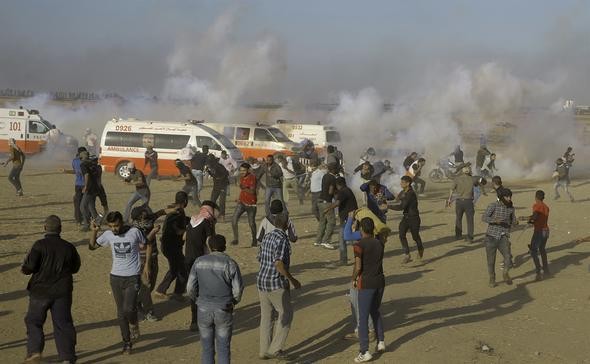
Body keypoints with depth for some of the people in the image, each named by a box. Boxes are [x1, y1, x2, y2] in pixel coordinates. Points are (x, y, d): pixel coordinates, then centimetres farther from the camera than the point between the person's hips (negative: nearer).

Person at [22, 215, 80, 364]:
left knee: (33, 321, 14)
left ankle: (35, 351, 1)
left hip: (41, 291, -3)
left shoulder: (40, 245, -13)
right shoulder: (68, 247, -1)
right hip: (62, 292, 3)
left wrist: (24, 268, 6)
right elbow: (75, 268, 12)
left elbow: (28, 268, -16)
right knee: (63, 323, 9)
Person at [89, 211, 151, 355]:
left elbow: (147, 246, 5)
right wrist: (94, 231, -7)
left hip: (132, 277, -3)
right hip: (116, 277, 3)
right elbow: (92, 246, 10)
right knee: (121, 312, 8)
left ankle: (134, 324, 17)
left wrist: (147, 265, 0)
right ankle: (127, 342, 21)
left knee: (128, 308, -17)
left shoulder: (134, 232, -9)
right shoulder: (108, 235, -1)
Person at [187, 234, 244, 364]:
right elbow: (238, 289, -10)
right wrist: (234, 301, 11)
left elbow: (190, 288, -2)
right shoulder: (231, 263, -9)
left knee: (207, 348, 12)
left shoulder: (199, 262, -2)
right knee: (223, 349, 8)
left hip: (204, 310, 2)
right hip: (224, 311, -2)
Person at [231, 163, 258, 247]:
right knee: (234, 220, -8)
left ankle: (254, 239, 21)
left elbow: (252, 191, -24)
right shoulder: (241, 177, 7)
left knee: (251, 223, -1)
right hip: (242, 202, 6)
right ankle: (235, 238, 3)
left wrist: (244, 188, -37)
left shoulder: (252, 177, -14)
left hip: (251, 204, -6)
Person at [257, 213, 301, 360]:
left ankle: (264, 350, 18)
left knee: (266, 316, 14)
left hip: (262, 281, 8)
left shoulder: (267, 237, 8)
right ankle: (275, 348, 2)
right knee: (286, 314, 5)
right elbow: (279, 264, -27)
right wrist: (292, 280, -17)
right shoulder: (282, 239, -18)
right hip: (277, 283, -8)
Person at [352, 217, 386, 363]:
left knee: (363, 317, 0)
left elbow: (358, 267, -17)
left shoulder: (359, 245, -13)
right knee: (375, 311, 27)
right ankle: (381, 341, 23)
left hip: (366, 284, -6)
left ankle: (364, 352, -1)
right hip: (380, 281, 6)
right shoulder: (380, 244, 6)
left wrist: (353, 279, 1)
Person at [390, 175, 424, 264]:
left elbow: (401, 207, -32)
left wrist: (388, 207, -30)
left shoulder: (411, 194, -25)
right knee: (402, 235, -12)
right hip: (405, 217, 7)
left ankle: (420, 249, 44)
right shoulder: (403, 192, 2)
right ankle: (407, 255, -12)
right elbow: (398, 198, 29)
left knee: (415, 236, 11)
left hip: (413, 218, -7)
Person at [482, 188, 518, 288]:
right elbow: (484, 218, -18)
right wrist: (495, 220, -35)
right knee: (491, 261, 7)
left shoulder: (511, 208, 5)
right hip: (491, 237, -2)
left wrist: (515, 222, -6)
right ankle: (492, 279, 30)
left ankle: (505, 273, 11)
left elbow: (513, 221, 19)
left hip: (503, 237, 2)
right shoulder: (493, 205, -8)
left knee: (508, 258, -18)